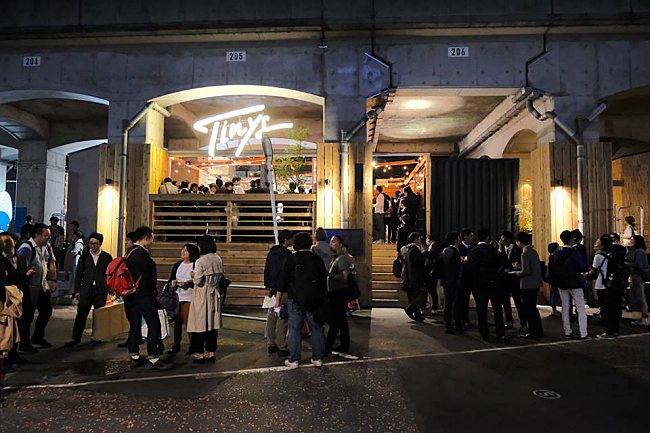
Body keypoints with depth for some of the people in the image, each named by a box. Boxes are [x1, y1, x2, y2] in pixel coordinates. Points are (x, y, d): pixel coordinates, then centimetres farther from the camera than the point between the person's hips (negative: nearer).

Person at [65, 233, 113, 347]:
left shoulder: (107, 257, 3)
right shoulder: (84, 257, 7)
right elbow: (78, 274, 8)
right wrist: (77, 290, 3)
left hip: (101, 291, -1)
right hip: (86, 290, 1)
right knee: (81, 314, -3)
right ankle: (76, 338, 4)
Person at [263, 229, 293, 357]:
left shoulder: (271, 253, 12)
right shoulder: (286, 254, -15)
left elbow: (266, 270, 15)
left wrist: (268, 286, 16)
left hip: (273, 290, 9)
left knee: (271, 317, 13)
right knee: (282, 318, -3)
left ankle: (271, 344, 22)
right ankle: (282, 347, 2)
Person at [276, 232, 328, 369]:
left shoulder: (291, 259, -3)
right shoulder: (317, 260, 5)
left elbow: (283, 281, -4)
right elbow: (324, 282, 9)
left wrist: (278, 299, 3)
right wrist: (323, 298, 18)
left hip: (296, 300, -2)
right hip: (315, 301, 2)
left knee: (294, 329, 4)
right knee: (317, 329, 11)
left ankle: (293, 360, 7)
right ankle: (318, 358, 17)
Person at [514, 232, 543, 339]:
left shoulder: (525, 253, -18)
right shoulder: (533, 251, 10)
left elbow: (525, 271, -22)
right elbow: (533, 268, 15)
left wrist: (516, 273, -5)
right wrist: (520, 270, 15)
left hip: (528, 285, -9)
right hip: (535, 283, 9)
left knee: (529, 309, 0)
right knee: (533, 308, 19)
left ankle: (533, 333, 7)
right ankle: (538, 331, 28)